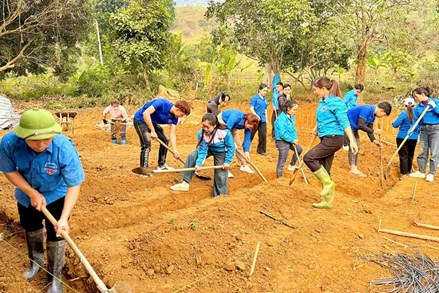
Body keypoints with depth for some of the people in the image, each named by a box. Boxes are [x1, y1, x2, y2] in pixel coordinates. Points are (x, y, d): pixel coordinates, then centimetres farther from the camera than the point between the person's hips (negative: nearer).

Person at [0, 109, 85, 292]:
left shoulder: (64, 148, -39)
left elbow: (74, 185, -32)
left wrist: (64, 218, -40)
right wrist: (32, 193, -22)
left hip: (56, 196, -3)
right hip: (26, 195, 4)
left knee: (55, 237, 3)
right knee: (31, 230, 26)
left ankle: (55, 278, 29)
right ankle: (36, 262, 57)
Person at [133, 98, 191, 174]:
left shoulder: (174, 118, -10)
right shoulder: (162, 103, -32)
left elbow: (172, 133, -9)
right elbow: (145, 113, -37)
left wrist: (175, 150, -20)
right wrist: (152, 131, -35)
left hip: (153, 122, 8)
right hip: (140, 120, -8)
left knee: (165, 140, 9)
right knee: (147, 143, -22)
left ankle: (161, 165, 22)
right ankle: (143, 169, -15)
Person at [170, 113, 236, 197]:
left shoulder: (225, 132, -34)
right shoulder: (201, 133, -25)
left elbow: (231, 147, -20)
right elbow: (202, 150, -21)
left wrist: (227, 161, -19)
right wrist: (199, 163, -33)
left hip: (221, 152, -3)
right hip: (208, 148, 3)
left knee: (221, 174, -3)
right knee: (192, 156, -16)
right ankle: (185, 183, -8)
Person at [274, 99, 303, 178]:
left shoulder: (292, 117, 1)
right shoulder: (282, 118, -24)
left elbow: (293, 129, 9)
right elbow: (283, 134, -26)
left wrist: (295, 139, -7)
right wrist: (293, 140, -18)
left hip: (290, 140, 9)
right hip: (282, 141, -9)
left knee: (299, 149, 28)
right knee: (281, 162, -3)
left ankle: (292, 165, 46)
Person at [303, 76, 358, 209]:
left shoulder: (336, 102, -14)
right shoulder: (322, 101, 11)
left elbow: (344, 122, -19)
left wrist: (352, 140, -24)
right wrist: (316, 128, 35)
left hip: (333, 139, -9)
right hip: (326, 139, 9)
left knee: (308, 158, -17)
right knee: (324, 170, 10)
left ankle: (328, 183, -6)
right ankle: (327, 201, 19)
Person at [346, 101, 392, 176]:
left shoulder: (373, 114, 4)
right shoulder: (367, 109, -25)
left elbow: (369, 128, 9)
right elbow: (361, 125, -28)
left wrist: (374, 140, -2)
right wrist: (374, 131, -22)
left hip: (353, 128, 10)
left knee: (356, 147, 9)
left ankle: (355, 169, 13)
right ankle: (353, 169, -12)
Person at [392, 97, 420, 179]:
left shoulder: (403, 114, -13)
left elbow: (395, 125, -13)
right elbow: (419, 127, 6)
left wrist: (393, 123, 9)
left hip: (402, 138, -4)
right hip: (413, 138, 4)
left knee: (403, 156, 0)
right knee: (410, 155, 17)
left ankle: (404, 174, 0)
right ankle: (408, 171, 29)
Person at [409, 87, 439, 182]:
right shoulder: (418, 107, 4)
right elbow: (416, 120, 8)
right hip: (424, 129, 5)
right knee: (422, 152, 9)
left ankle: (431, 174, 5)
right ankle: (421, 172, 18)